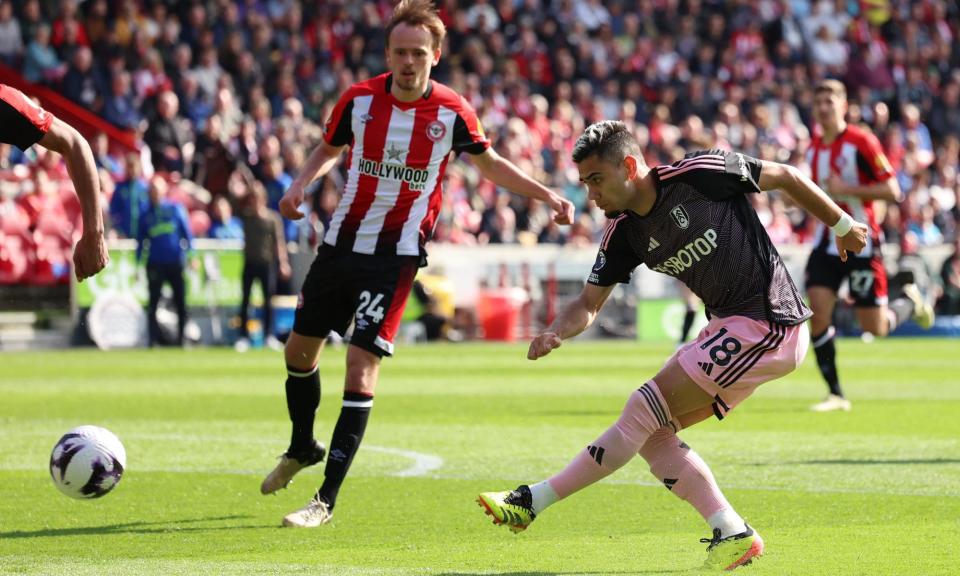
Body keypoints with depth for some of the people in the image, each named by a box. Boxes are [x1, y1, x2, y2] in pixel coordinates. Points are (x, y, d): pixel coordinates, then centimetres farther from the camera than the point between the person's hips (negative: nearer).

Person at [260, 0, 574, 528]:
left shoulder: (452, 112, -8)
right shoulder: (358, 99, -4)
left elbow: (490, 164, 8)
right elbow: (328, 150, 13)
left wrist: (545, 195, -1)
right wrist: (300, 184, -5)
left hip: (397, 256, -3)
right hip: (342, 242, 4)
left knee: (361, 367, -12)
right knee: (300, 349, 13)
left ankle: (327, 499, -8)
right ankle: (302, 449, 42)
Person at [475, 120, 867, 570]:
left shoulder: (702, 172, -16)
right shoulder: (623, 233, 4)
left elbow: (786, 177, -2)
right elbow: (589, 303, 8)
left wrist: (843, 225, 9)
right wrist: (556, 333, -14)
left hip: (766, 325, -8)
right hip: (729, 327, 8)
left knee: (646, 410, -11)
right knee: (652, 434, 4)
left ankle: (533, 501, -7)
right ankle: (732, 535, 5)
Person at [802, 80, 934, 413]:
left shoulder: (861, 143, -12)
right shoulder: (814, 148, 9)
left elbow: (892, 191, -16)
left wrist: (846, 189, -23)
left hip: (861, 244, -5)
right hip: (827, 242, 5)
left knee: (875, 328, -1)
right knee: (817, 313, -11)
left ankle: (910, 302, 33)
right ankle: (835, 394, -2)